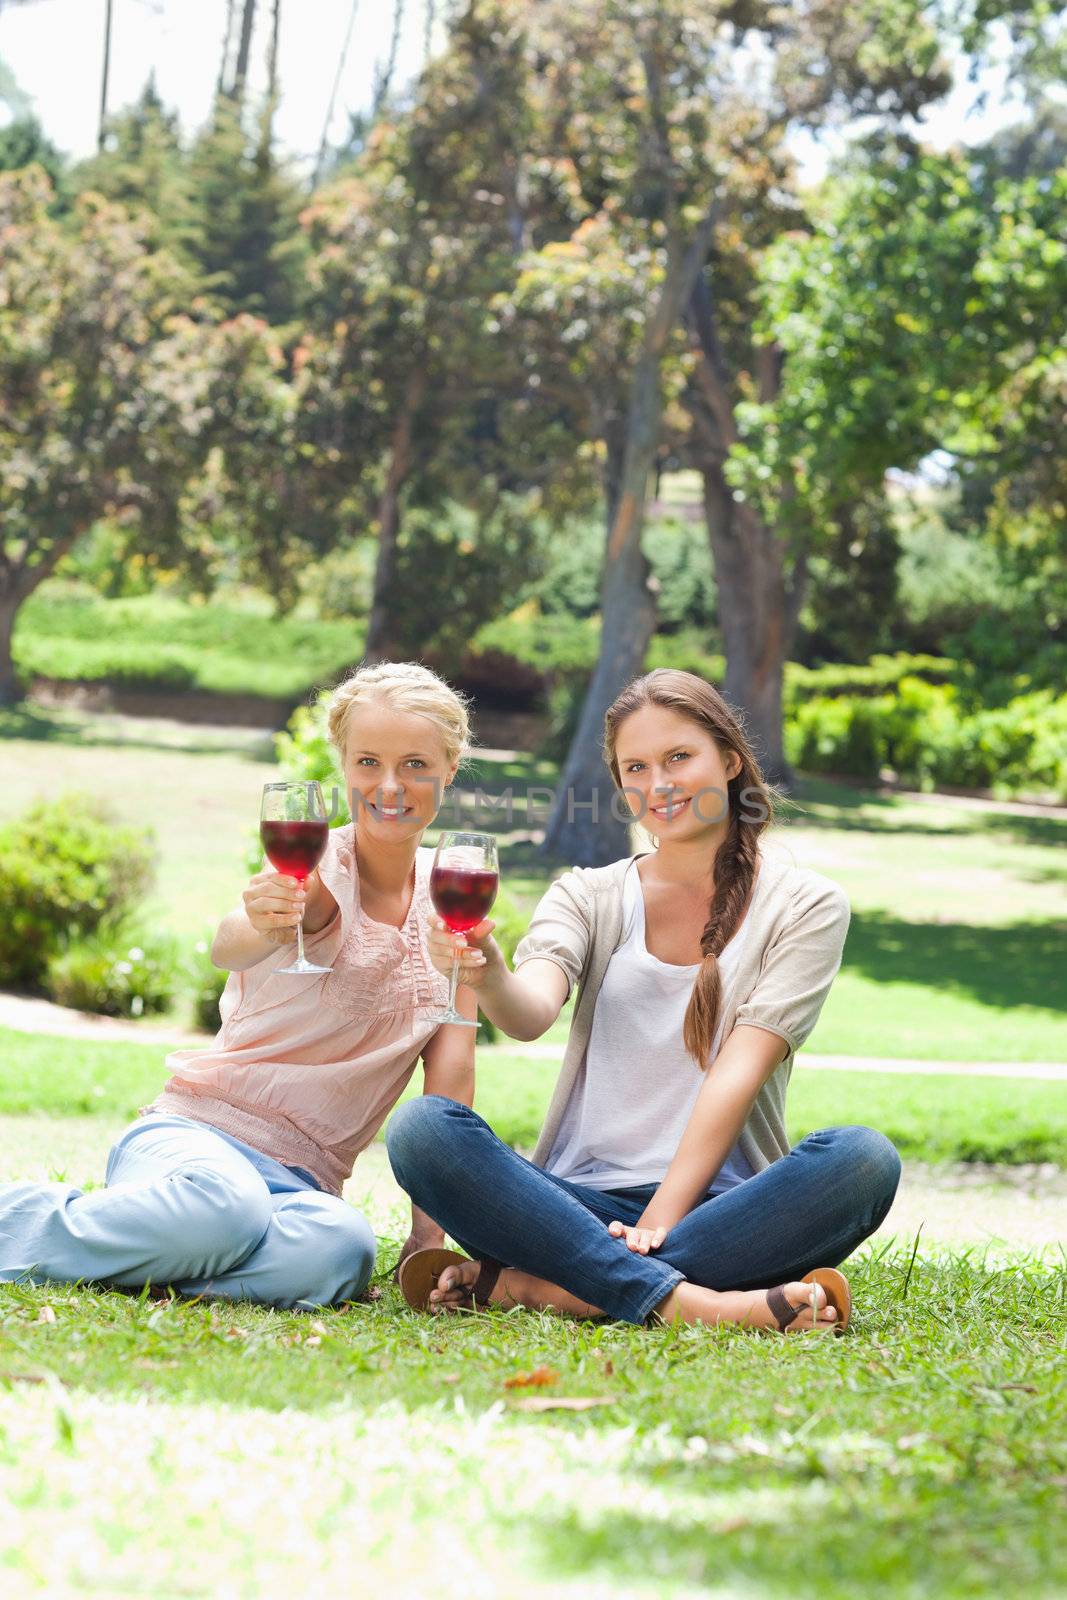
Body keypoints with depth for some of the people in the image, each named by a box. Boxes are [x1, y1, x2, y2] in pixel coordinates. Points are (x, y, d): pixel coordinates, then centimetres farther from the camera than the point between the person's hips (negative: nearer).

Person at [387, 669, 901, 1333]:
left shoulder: (805, 905, 7)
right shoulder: (588, 896, 13)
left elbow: (739, 1071, -5)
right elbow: (532, 1013, -8)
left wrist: (663, 1217, -16)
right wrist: (488, 977, -32)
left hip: (716, 1202, -1)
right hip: (582, 1200, 1)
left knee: (862, 1158, -32)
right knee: (421, 1129, -25)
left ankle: (541, 1286, -33)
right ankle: (683, 1300, -38)